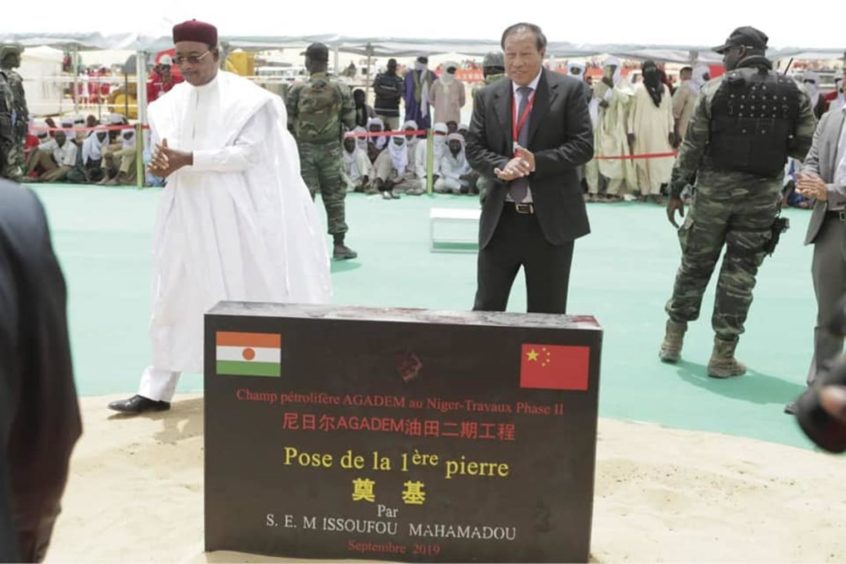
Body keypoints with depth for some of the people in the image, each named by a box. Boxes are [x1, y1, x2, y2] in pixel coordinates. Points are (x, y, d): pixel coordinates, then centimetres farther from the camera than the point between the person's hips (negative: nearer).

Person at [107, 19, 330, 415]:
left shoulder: (246, 98, -9)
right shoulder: (171, 103, 8)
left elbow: (247, 153, -16)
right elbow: (167, 153, 7)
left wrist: (188, 159, -24)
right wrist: (163, 163, -18)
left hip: (236, 217, -5)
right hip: (188, 216, 6)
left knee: (248, 298, 3)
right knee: (175, 299, 9)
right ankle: (156, 390, 17)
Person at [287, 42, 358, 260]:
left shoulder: (297, 89, -9)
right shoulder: (340, 88, -7)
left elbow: (287, 121, -7)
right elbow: (350, 121, -3)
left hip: (304, 148, -1)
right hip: (331, 148, 1)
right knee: (334, 196, 9)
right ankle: (339, 245, 12)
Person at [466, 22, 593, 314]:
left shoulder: (569, 90, -2)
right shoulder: (487, 96, 6)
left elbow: (583, 145, -7)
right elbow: (474, 148, 3)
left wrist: (537, 162, -21)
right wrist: (501, 166, -18)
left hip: (551, 219, -2)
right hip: (500, 218, 2)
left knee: (547, 313, 8)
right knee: (486, 308, 9)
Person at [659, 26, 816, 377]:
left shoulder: (716, 89, -4)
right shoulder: (793, 94, 2)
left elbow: (692, 145, -4)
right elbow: (808, 147, 1)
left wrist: (676, 190, 4)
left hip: (714, 189, -1)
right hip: (762, 194, 1)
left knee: (695, 264, 13)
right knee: (740, 273, 6)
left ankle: (673, 340, 25)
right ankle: (723, 356, 9)